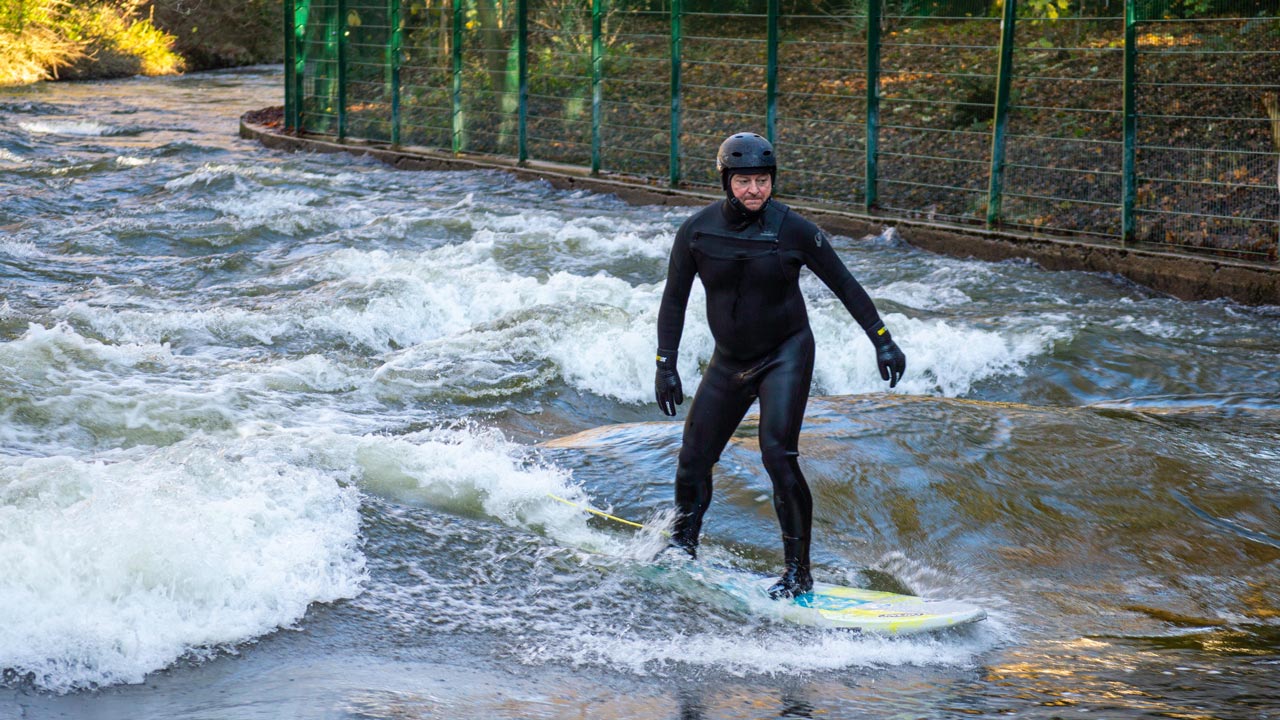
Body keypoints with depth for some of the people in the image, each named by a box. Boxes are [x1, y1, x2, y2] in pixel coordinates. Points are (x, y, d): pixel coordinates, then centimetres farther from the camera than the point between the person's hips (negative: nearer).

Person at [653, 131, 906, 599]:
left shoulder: (794, 230, -14)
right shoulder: (697, 231, -8)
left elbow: (844, 285, -4)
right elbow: (674, 300, 2)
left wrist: (883, 341, -5)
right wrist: (665, 364, -3)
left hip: (786, 354, -3)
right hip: (729, 361, 3)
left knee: (777, 455, -20)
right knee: (693, 459, 5)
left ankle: (799, 573, -12)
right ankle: (683, 544, 35)